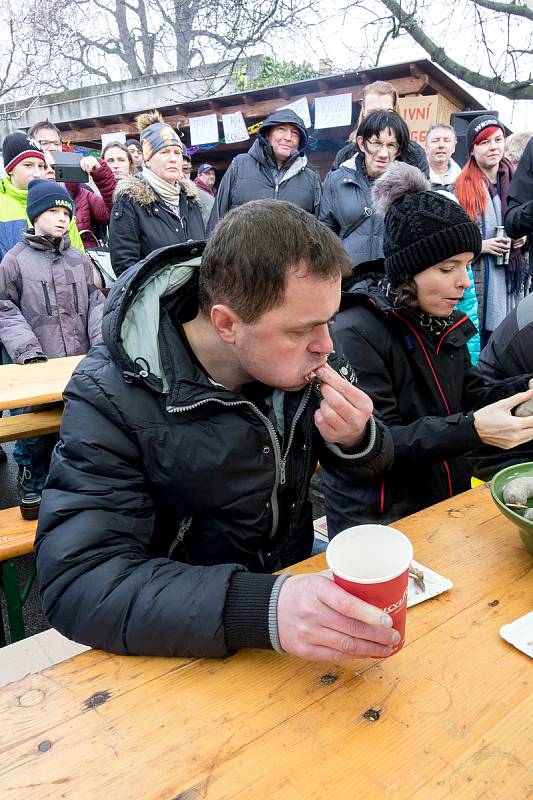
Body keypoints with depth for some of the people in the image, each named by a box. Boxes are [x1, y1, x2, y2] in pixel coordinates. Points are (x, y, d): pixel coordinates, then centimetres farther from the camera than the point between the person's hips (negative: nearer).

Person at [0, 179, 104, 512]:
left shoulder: (80, 260, 13)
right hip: (38, 370, -2)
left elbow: (96, 305, 10)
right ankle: (32, 484, 23)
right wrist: (29, 353, -11)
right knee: (36, 432, 0)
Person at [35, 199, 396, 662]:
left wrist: (356, 440, -21)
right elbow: (77, 584, -29)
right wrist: (262, 609, -42)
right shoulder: (112, 398, -23)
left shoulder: (303, 349, -9)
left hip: (294, 582, 4)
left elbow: (372, 463, 3)